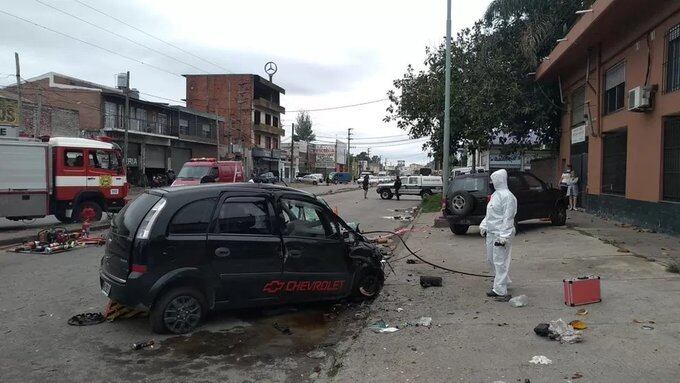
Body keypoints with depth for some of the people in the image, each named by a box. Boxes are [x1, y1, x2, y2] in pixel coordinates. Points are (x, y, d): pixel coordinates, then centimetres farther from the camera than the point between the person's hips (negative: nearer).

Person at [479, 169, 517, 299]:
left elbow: (508, 218, -20)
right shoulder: (495, 194, 14)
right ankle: (502, 281, 34)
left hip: (500, 233, -10)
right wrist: (484, 225, 19)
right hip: (491, 232, 10)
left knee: (500, 261, -5)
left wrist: (503, 236, -23)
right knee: (491, 259, 18)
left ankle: (500, 291, 2)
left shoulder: (507, 196, -16)